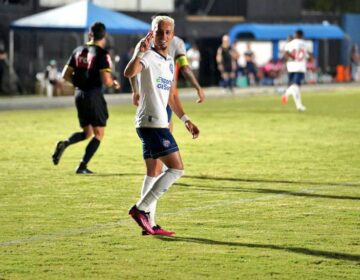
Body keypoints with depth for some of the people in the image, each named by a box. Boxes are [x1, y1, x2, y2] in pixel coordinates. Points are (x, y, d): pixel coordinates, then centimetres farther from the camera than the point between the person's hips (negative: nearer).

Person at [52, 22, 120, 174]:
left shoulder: (78, 51, 8)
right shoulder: (102, 54, -10)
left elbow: (66, 74, 9)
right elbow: (106, 80, -17)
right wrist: (114, 84, 4)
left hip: (79, 95, 6)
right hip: (94, 95, -6)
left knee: (87, 132, 19)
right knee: (98, 134, 7)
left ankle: (64, 143, -8)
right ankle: (82, 166, -1)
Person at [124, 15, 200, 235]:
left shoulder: (170, 61, 16)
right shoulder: (148, 57, -12)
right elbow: (129, 73, -34)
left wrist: (185, 119, 24)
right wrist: (139, 53, -50)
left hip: (159, 123, 10)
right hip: (151, 122, -10)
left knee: (154, 172, 12)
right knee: (176, 169, -13)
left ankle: (149, 224, 17)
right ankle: (140, 208, -10)